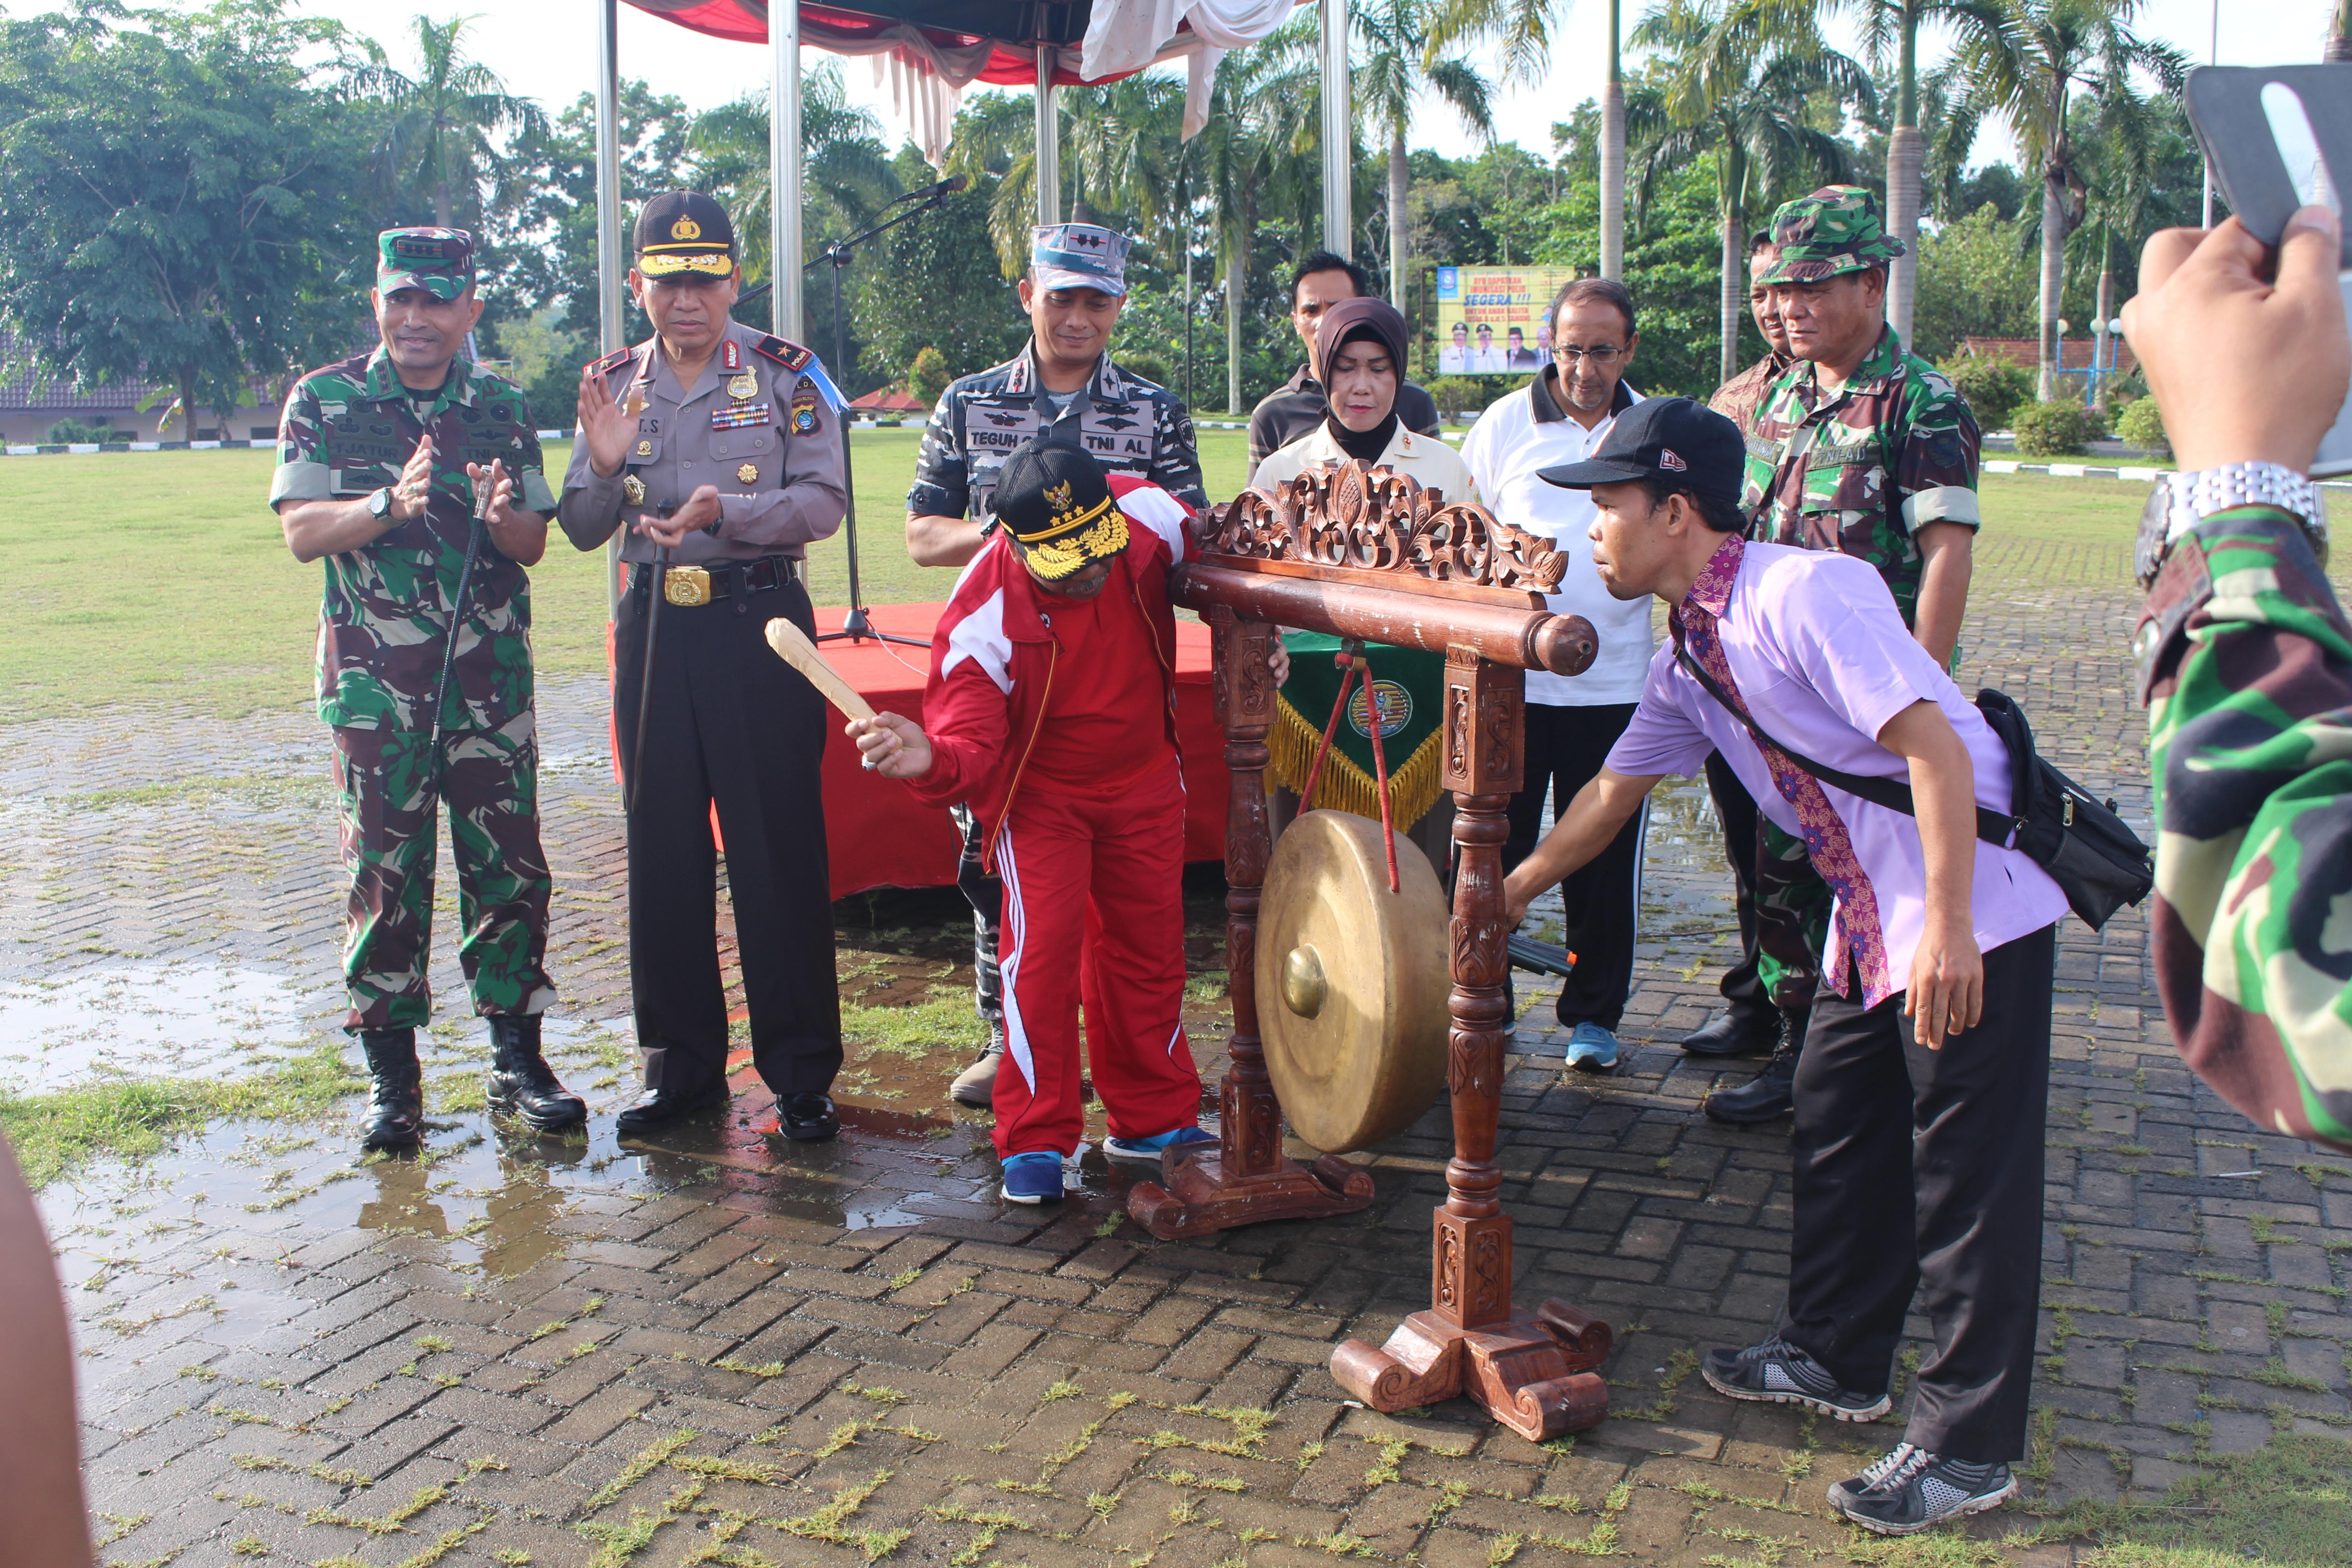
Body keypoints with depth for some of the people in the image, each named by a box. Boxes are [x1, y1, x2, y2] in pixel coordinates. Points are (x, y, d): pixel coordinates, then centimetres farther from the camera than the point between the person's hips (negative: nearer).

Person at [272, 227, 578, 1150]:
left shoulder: (503, 409, 9)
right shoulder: (324, 402, 4)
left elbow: (533, 546, 8)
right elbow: (301, 532, -5)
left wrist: (499, 516, -14)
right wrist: (390, 503, -22)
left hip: (490, 674, 2)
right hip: (375, 680, -2)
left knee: (509, 864, 1)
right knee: (385, 872, 1)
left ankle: (517, 1059, 11)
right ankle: (392, 1076, 11)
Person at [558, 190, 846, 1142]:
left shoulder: (786, 374, -1)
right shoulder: (613, 385, 10)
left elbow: (824, 503, -10)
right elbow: (581, 530, 8)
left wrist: (722, 511, -25)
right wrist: (606, 466, -12)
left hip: (761, 623, -4)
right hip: (654, 627, 4)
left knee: (779, 848, -2)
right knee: (663, 848, 8)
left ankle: (802, 1072, 9)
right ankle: (681, 1065, 21)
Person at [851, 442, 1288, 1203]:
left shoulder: (1147, 513, -21)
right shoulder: (982, 619, -32)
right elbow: (971, 749, -35)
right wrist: (929, 758, -57)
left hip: (1144, 780, 4)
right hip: (1040, 792, -4)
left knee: (1150, 944, 11)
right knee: (1042, 946, -14)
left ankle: (1154, 1119, 29)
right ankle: (1035, 1141, 2)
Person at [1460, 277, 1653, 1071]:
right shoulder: (1506, 423, 2)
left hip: (1612, 683, 1)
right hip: (1508, 678, -1)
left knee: (1604, 860, 7)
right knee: (1495, 847, 6)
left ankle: (1593, 1014, 23)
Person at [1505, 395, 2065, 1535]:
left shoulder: (1802, 593, -20)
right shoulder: (1688, 655, 8)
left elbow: (1933, 748, -26)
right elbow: (1615, 788, 21)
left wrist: (1949, 928, -30)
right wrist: (1510, 893, 27)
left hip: (1975, 906, -9)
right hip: (1869, 915, 9)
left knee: (1967, 1169, -3)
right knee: (1836, 1124, 17)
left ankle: (1969, 1447, 8)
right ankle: (1834, 1358, 34)